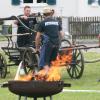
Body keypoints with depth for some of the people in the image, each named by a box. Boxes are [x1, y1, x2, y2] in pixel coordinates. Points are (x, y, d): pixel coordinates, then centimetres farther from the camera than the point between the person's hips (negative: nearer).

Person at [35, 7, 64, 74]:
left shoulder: (43, 23, 4)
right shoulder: (57, 22, 16)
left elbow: (37, 37, 5)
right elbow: (62, 34, 15)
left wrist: (37, 47, 16)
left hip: (48, 43, -4)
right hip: (57, 44, 4)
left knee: (44, 62, -1)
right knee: (52, 61, 16)